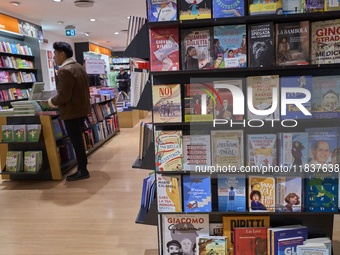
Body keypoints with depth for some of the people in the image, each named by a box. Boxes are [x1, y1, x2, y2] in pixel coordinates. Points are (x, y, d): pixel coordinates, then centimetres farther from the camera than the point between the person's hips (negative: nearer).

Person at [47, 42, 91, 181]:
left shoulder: (65, 71, -19)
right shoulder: (79, 67, 12)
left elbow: (64, 96, -24)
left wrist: (52, 102, -5)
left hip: (71, 112, -10)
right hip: (83, 108, 10)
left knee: (76, 140, -1)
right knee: (78, 139, 20)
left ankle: (83, 170, 8)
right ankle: (83, 163, 32)